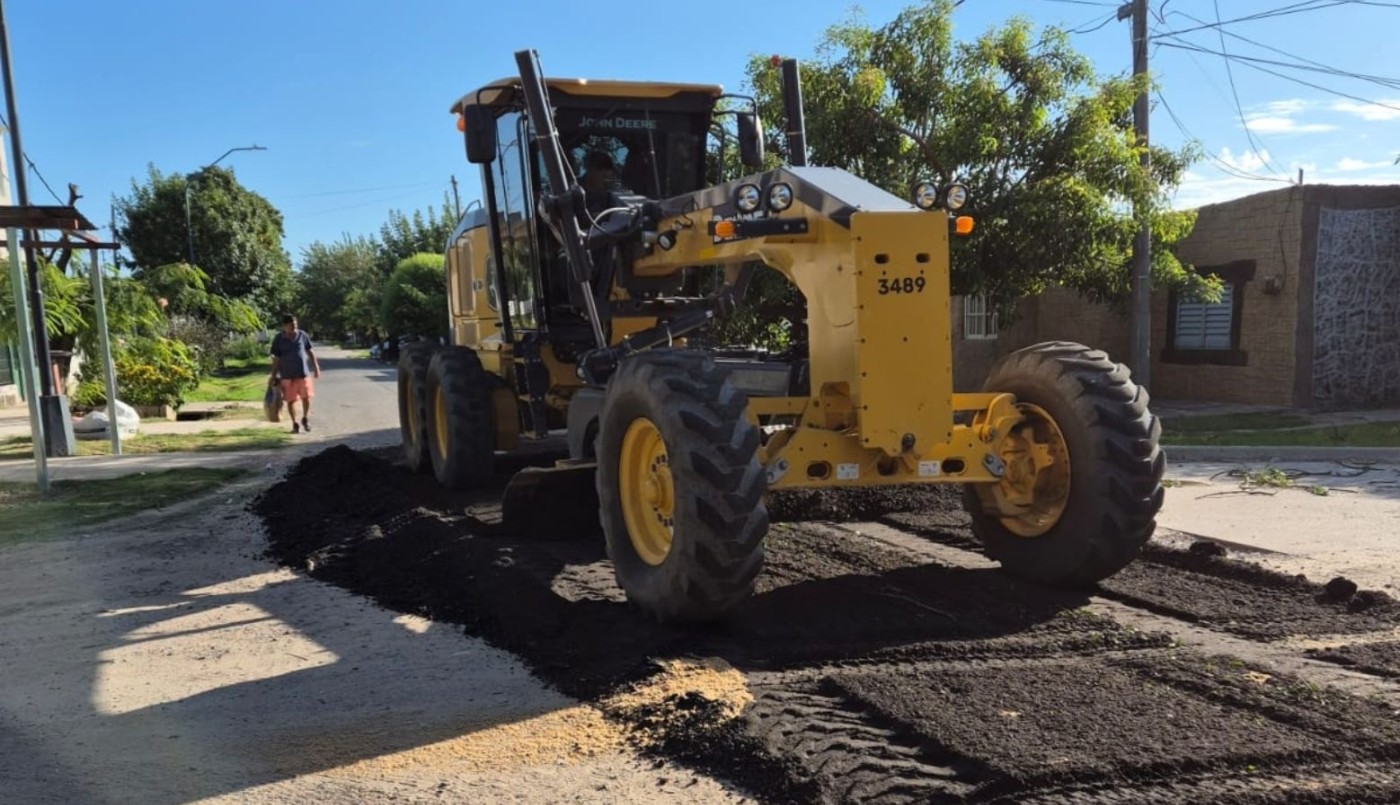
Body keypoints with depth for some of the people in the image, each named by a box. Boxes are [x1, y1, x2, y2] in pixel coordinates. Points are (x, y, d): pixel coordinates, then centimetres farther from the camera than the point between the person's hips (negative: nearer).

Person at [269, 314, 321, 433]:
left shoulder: (302, 335, 0)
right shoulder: (278, 339, -4)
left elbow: (310, 352, 9)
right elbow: (276, 359, -1)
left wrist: (316, 367, 8)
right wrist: (274, 376, -2)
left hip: (303, 373, 1)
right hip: (287, 375, -1)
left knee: (306, 397, 1)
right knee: (291, 400, 4)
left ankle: (305, 419, 24)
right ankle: (295, 423, 18)